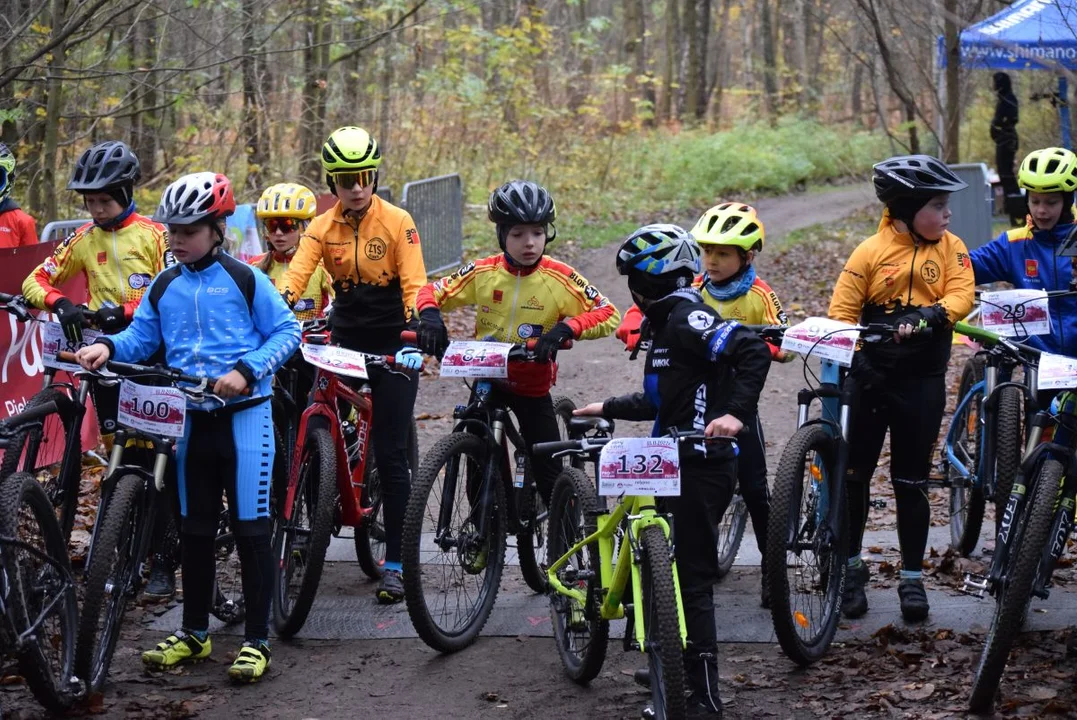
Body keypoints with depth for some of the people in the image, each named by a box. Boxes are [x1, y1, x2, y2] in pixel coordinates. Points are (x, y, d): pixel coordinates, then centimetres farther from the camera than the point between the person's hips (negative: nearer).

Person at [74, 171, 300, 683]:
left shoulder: (245, 280, -6)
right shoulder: (163, 288, 7)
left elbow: (286, 332, -5)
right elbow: (141, 336, 8)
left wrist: (247, 370, -18)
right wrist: (107, 346, -13)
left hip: (244, 414, -5)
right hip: (191, 418, 5)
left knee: (250, 527, -3)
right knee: (195, 529, 12)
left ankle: (256, 640, 3)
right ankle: (193, 632, 23)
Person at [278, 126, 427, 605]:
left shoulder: (398, 223, -7)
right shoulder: (322, 228, 1)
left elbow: (414, 285, -12)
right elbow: (295, 276, -11)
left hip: (392, 347, -3)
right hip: (346, 344, 3)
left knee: (390, 454, -5)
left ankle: (394, 563, -1)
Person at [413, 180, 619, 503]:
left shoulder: (559, 278, -16)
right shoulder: (484, 272, -10)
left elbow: (608, 314, -20)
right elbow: (433, 291, 0)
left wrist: (565, 328, -36)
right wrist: (430, 315, -24)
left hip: (534, 386, -2)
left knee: (550, 476, -1)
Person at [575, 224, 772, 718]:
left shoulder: (687, 319, -15)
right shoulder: (663, 322, 17)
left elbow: (752, 351, -28)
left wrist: (736, 412, -34)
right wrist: (606, 409, 29)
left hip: (702, 466, -10)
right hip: (678, 462, 10)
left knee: (691, 579, -8)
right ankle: (676, 666, 32)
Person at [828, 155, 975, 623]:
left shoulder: (950, 248, 3)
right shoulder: (872, 251, -5)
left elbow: (961, 294, -10)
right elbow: (842, 311, -5)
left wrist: (930, 314, -28)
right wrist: (853, 359, -16)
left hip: (923, 381, 1)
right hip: (872, 376, -1)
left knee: (912, 482, 6)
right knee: (855, 474, 6)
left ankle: (912, 579, 14)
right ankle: (852, 566, 22)